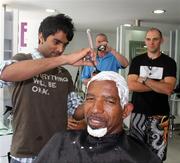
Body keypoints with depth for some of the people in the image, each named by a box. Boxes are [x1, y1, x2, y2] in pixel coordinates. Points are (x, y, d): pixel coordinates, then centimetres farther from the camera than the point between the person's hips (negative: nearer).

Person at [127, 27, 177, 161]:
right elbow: (131, 85, -9)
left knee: (156, 156, 4)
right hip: (138, 113, 2)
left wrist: (144, 80, -12)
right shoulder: (137, 61, 5)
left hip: (159, 116, -1)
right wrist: (159, 85, -11)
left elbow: (168, 89, -14)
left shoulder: (169, 62, -1)